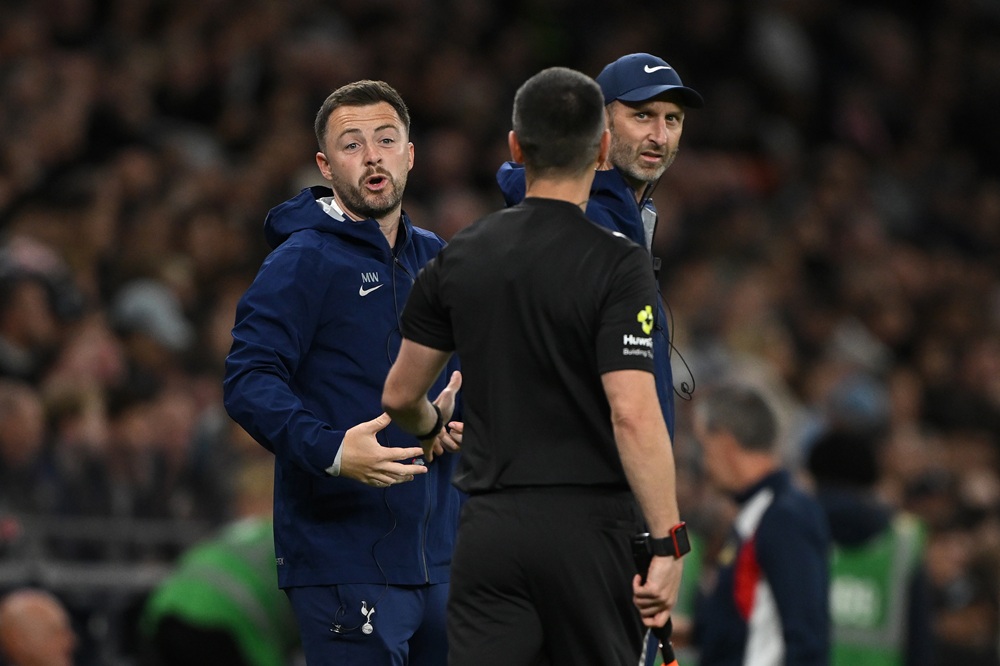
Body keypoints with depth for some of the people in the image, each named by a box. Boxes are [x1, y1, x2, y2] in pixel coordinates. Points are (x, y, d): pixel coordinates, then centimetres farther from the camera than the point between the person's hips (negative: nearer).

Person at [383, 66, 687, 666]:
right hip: (589, 527, -3)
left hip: (490, 526, 3)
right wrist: (668, 545, -18)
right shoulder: (616, 264, -10)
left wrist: (432, 426, 37)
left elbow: (400, 397, 14)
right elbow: (633, 413, -20)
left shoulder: (460, 257, 5)